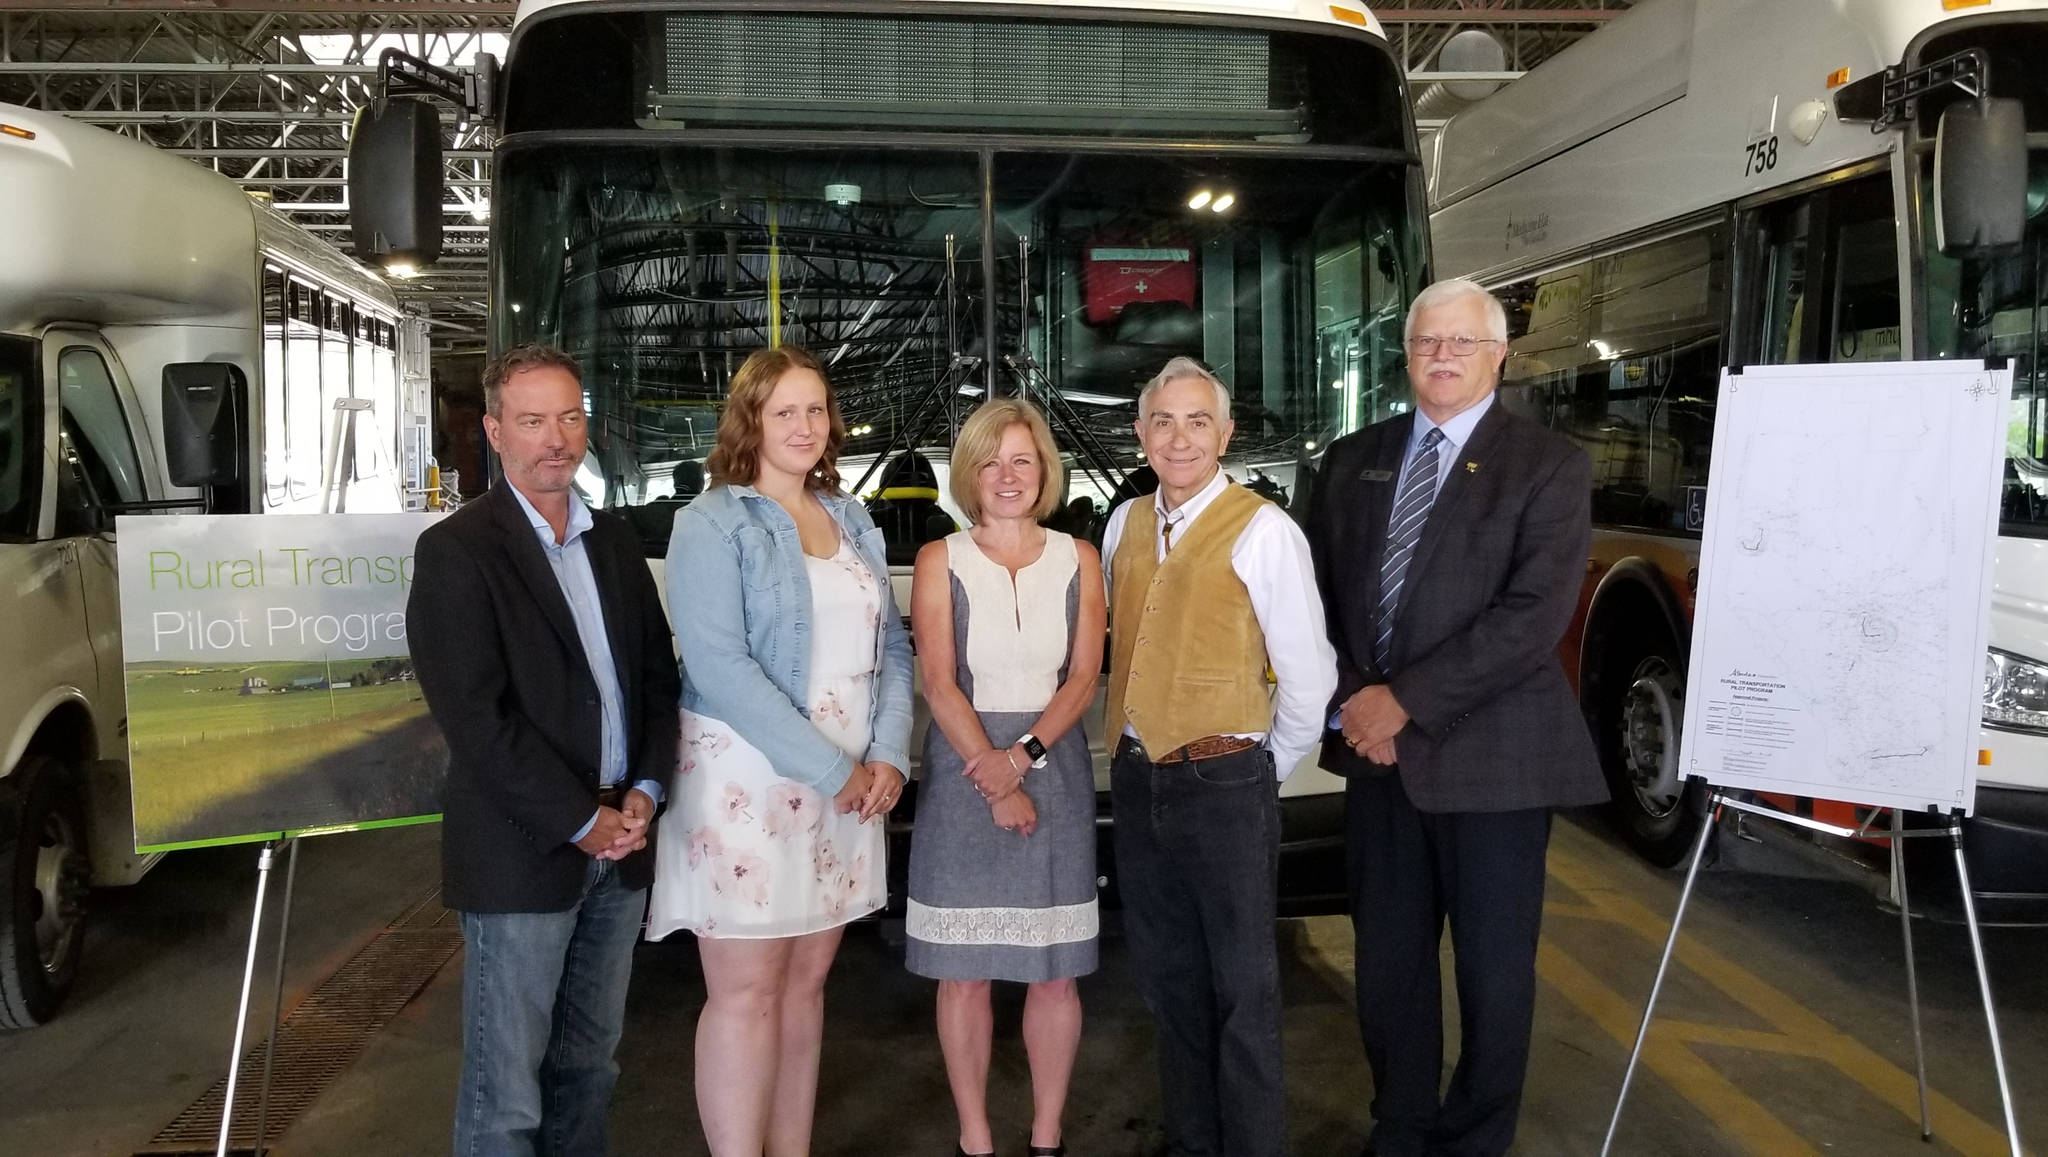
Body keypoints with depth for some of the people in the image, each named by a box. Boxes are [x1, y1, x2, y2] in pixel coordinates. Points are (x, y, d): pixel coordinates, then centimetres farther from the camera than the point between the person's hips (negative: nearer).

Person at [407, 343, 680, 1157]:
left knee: (588, 1064, 16)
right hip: (523, 853, -6)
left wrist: (644, 793, -3)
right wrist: (580, 822, -14)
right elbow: (474, 717, -15)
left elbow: (658, 676, 12)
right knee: (507, 1087, 3)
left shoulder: (615, 541, 11)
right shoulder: (456, 551, -8)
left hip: (620, 842, 6)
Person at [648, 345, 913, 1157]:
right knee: (746, 992, 0)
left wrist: (888, 755, -5)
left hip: (850, 783, 6)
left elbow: (892, 648, 12)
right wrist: (832, 768, -17)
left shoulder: (852, 522, 11)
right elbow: (718, 666, -17)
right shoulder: (713, 522, -7)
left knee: (808, 979, 13)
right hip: (747, 780, -6)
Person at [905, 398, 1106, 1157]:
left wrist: (1024, 755, -15)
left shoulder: (1077, 560, 6)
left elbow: (1085, 676, 0)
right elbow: (938, 682, -5)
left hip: (1054, 769, 2)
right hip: (963, 770, -1)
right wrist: (994, 779, -13)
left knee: (1054, 972, 6)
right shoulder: (941, 560, 1)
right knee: (964, 972, 4)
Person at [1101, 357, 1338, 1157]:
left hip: (1224, 785, -6)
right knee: (1165, 977, 18)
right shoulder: (1124, 525, 7)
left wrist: (1263, 770, 0)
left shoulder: (1262, 531, -12)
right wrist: (1137, 747, 11)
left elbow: (1308, 679, -11)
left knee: (1242, 991, 5)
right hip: (1136, 780, 6)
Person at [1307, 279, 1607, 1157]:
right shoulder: (1353, 459, 11)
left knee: (1492, 972, 9)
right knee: (1387, 962, 12)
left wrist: (1406, 701, -16)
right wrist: (1351, 702, -5)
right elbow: (1321, 593, 10)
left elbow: (1534, 616, -15)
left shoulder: (1549, 466, -4)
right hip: (1375, 750, 4)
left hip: (1488, 755, -4)